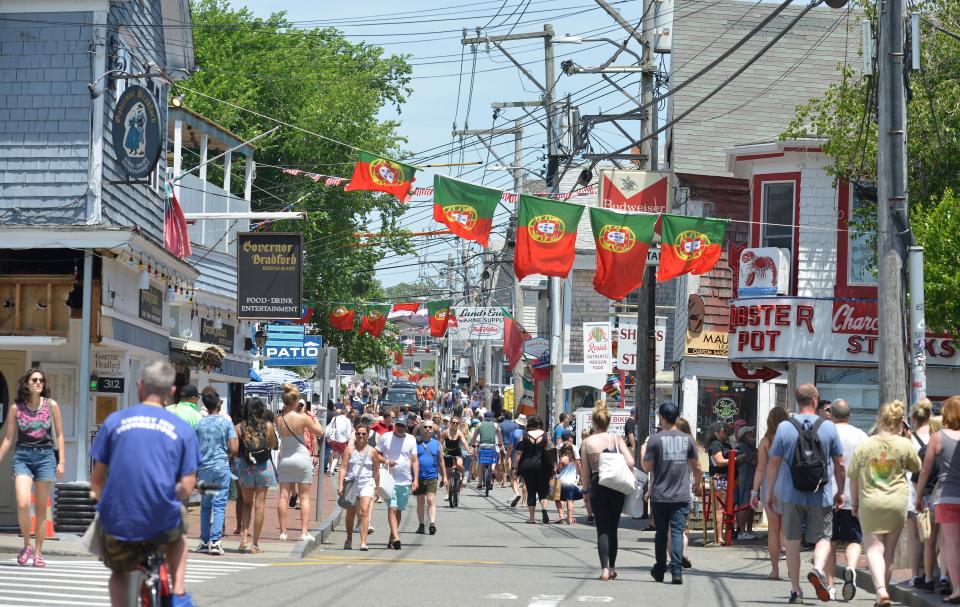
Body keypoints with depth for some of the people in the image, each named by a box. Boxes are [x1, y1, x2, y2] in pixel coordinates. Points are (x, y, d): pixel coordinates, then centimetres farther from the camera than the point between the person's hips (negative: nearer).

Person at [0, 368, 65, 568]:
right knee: (23, 504, -18)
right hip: (22, 457, -1)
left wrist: (61, 461, 1)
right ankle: (26, 545, 3)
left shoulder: (51, 405, 2)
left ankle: (38, 553, 11)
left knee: (42, 509, 3)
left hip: (46, 456, 1)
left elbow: (59, 434, 7)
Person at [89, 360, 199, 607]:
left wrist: (98, 495, 25)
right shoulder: (183, 429, 3)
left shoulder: (115, 420, 2)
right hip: (162, 524, 0)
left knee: (119, 573, 27)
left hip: (117, 522, 0)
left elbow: (97, 478, 3)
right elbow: (186, 489, 0)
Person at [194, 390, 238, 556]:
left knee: (205, 505, 12)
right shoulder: (226, 422, -5)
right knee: (219, 504, -2)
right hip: (221, 467, -2)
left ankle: (204, 541, 13)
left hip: (204, 468, 2)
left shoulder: (199, 423, 1)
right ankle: (215, 541, -10)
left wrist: (195, 472, 15)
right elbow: (234, 449, -9)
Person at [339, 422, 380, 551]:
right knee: (350, 513, 11)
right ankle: (349, 539, 30)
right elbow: (344, 467, 0)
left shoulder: (372, 452, 4)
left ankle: (363, 542, -19)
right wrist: (340, 484, -8)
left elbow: (376, 471, 11)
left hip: (367, 483, -1)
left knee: (364, 511, -16)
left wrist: (377, 487, 13)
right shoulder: (349, 449, 4)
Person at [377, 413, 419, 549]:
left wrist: (416, 479, -3)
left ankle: (391, 538, 19)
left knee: (399, 510, 9)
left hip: (405, 481, 3)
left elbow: (415, 461, 6)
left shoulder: (411, 440, 6)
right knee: (392, 508, -15)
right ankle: (396, 537, -24)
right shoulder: (385, 437, 1)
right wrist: (386, 461, -12)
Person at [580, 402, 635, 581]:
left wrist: (585, 490, 10)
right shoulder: (617, 439, -2)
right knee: (613, 528, 15)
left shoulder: (587, 442, -3)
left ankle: (605, 569, -9)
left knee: (602, 529, 3)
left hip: (597, 487, -1)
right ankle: (612, 567, 18)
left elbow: (585, 472, -2)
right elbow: (630, 462, -12)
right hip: (616, 488, 1)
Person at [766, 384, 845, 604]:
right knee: (823, 538, 8)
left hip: (791, 494, 1)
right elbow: (840, 465, 1)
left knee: (792, 541, 10)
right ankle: (818, 569, -21)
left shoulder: (784, 427, -2)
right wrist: (840, 492, 14)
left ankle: (795, 589, 12)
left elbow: (773, 464, 0)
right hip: (821, 495, -1)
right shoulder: (829, 427, -2)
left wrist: (771, 492, 10)